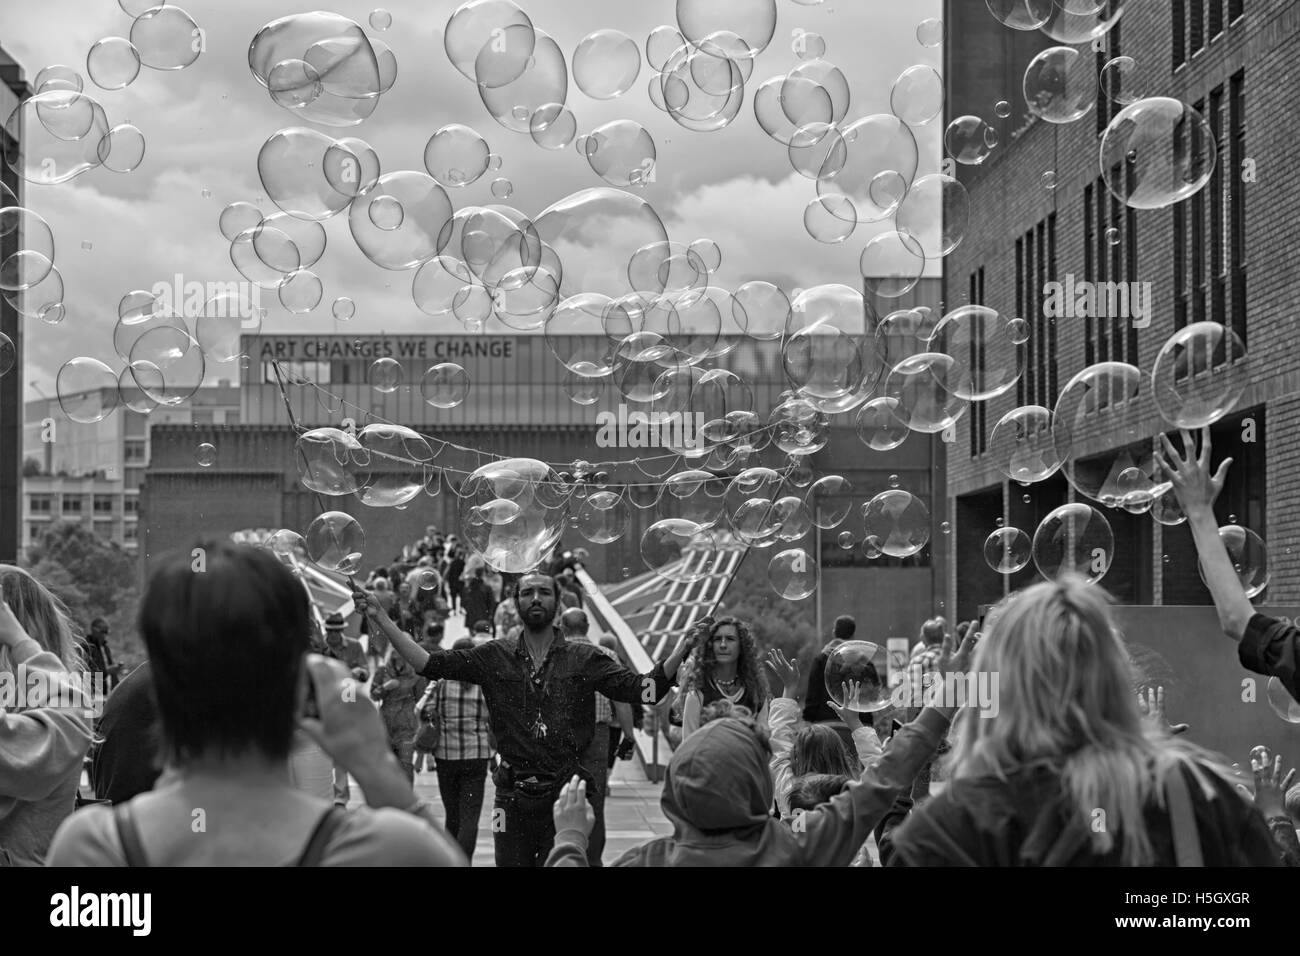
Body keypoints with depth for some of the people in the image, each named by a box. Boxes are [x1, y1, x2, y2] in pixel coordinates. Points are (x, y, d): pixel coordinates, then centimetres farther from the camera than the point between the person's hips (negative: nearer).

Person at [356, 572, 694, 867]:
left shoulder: (583, 659, 3)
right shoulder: (495, 658, 6)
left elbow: (644, 689, -7)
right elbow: (429, 664, 1)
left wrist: (682, 649, -20)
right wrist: (380, 618, -5)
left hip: (565, 797, -1)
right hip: (513, 799, 1)